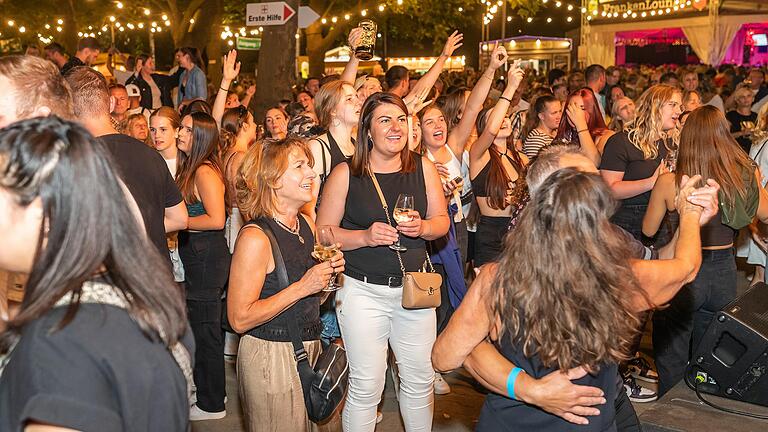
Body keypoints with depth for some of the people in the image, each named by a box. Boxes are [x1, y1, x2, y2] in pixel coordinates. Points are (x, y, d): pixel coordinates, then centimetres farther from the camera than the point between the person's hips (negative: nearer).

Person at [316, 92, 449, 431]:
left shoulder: (423, 167, 3)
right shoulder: (345, 174, -6)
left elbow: (442, 221, 8)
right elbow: (323, 233, -5)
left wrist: (422, 227, -13)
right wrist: (365, 236, -19)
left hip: (414, 287, 3)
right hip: (362, 291, -3)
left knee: (420, 379, 13)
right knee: (366, 386, 2)